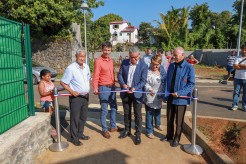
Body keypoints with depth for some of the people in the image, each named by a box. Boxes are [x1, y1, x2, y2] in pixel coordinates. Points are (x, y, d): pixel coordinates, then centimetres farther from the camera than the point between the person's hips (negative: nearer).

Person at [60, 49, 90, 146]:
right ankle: (74, 138, 19)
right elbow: (63, 82, -12)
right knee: (75, 118, 4)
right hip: (75, 97, -7)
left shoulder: (86, 67, 6)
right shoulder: (71, 68, -15)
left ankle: (80, 134, 34)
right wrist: (72, 91, -20)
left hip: (85, 96, 7)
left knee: (83, 117, 17)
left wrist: (87, 89, 8)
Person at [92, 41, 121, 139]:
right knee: (104, 110, 3)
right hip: (103, 88, -7)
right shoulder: (98, 61, -11)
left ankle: (113, 126, 33)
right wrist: (95, 88, -28)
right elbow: (95, 76, -16)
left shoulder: (111, 60, 9)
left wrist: (114, 84, 11)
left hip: (112, 87, 7)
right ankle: (104, 129, 20)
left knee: (114, 107, 16)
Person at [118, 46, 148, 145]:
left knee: (137, 114, 6)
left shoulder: (143, 66, -10)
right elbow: (120, 75, 2)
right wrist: (123, 84, -16)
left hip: (137, 93, -3)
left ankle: (138, 134, 21)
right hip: (125, 92, 4)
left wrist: (135, 88, -26)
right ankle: (127, 130, 35)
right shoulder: (124, 63, 0)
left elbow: (143, 80, -12)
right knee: (126, 113, 17)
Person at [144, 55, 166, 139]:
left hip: (159, 97, 5)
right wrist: (150, 89, -33)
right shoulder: (147, 71, -16)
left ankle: (158, 124, 51)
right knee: (149, 114, 3)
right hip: (150, 97, -5)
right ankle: (149, 131, 19)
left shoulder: (162, 71, 0)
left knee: (158, 112, 25)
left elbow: (165, 82, 5)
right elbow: (145, 83, -17)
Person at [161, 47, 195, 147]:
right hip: (170, 97, 5)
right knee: (169, 118, 17)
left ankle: (176, 138, 28)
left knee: (179, 121, 10)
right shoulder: (171, 66, 5)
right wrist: (166, 93, -2)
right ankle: (169, 135, 36)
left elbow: (191, 84, -12)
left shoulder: (189, 67, -11)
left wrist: (179, 93, -20)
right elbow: (167, 80, 9)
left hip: (181, 98, -5)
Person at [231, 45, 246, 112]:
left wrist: (240, 65, -7)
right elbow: (235, 66, -8)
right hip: (238, 78, 1)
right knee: (236, 92, 2)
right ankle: (235, 105, 8)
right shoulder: (237, 58, 8)